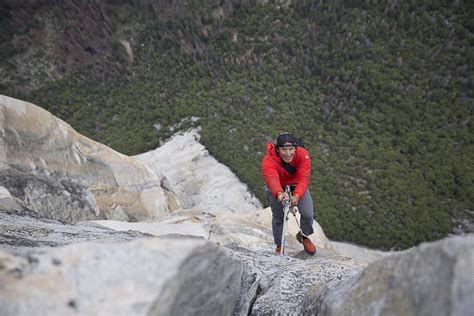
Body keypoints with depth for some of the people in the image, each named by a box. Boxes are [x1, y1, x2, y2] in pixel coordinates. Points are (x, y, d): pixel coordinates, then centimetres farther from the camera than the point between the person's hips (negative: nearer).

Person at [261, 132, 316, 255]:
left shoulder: (303, 155, -31)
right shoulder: (268, 161, -35)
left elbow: (303, 178, -41)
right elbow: (271, 178, -54)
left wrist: (297, 195, -59)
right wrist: (279, 193, -74)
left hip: (297, 186, 1)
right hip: (277, 188, -1)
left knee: (308, 214, -10)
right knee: (278, 217, -1)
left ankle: (304, 236, 24)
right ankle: (279, 245, 26)